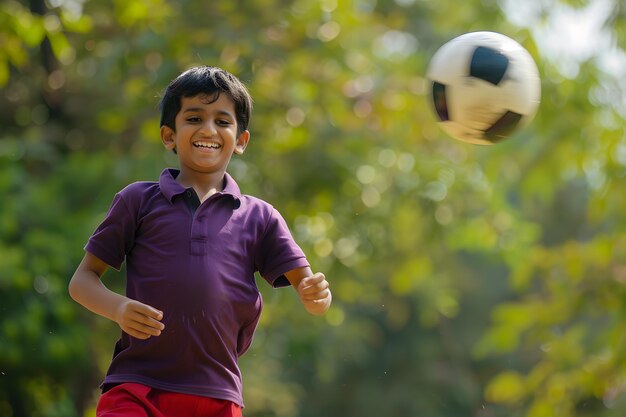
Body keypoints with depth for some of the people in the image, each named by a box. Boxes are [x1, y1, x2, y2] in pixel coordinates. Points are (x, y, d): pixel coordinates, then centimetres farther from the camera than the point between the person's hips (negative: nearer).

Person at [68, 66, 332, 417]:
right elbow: (83, 279, 8)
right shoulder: (138, 201, 7)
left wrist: (317, 296, -17)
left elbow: (306, 284, 7)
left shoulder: (259, 217, 11)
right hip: (136, 388, -2)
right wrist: (118, 308, -13)